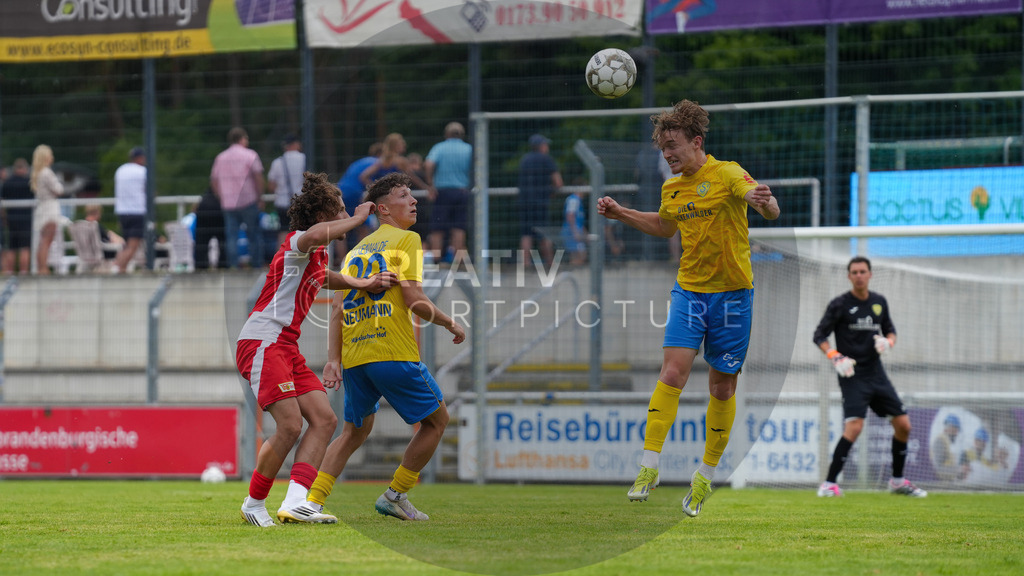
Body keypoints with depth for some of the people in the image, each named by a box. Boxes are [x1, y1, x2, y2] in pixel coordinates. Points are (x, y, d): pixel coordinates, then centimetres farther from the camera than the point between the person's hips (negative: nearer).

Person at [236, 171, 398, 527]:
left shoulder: (318, 258, 21)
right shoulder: (296, 244, -9)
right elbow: (315, 235, -37)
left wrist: (365, 284, 38)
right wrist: (358, 218, -22)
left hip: (286, 348, 10)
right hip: (262, 342, -10)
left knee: (325, 419, -3)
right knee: (291, 424, -19)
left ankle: (294, 504, -13)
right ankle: (254, 505, -2)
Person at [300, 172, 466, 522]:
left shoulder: (357, 250, 21)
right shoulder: (406, 240, 0)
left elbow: (338, 310, 14)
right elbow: (413, 299, -11)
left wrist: (333, 360, 11)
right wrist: (451, 325, 3)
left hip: (353, 356, 7)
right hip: (394, 352, -7)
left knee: (355, 431, 20)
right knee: (436, 419, 10)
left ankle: (313, 501, 4)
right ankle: (395, 495, 9)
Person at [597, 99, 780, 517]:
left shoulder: (727, 174, -10)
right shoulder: (672, 189, 8)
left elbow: (769, 210, -25)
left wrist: (764, 202, -48)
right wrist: (620, 214, 20)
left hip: (731, 292, -4)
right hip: (689, 290, 4)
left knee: (722, 385, 5)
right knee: (674, 370, -14)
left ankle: (706, 475, 20)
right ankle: (649, 468, -15)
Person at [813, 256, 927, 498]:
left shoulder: (879, 302, 10)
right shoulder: (840, 304, -4)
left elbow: (890, 330, 22)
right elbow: (819, 335, -3)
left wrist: (887, 342, -2)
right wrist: (835, 357, -19)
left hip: (876, 374, 6)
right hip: (852, 376, -6)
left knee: (903, 424, 4)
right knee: (854, 426, -23)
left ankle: (897, 481, 21)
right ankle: (829, 484, -18)